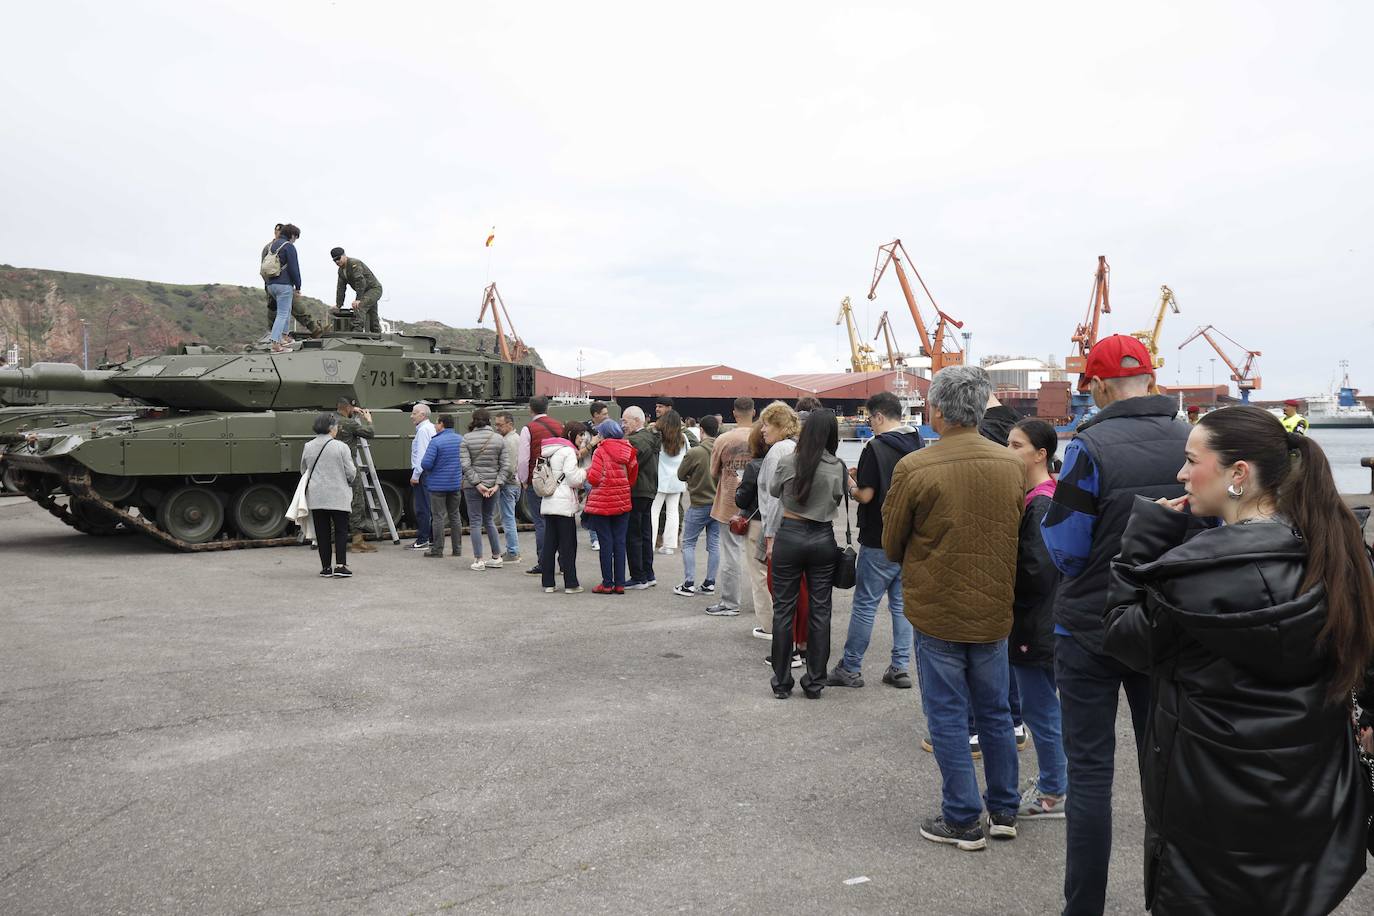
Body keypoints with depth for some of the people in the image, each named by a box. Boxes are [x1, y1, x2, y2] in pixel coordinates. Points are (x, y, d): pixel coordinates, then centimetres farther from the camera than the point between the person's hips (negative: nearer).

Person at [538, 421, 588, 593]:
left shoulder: (550, 451, 17)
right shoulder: (568, 451, -10)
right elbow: (574, 479, -13)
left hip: (548, 503, 8)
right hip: (564, 504, -8)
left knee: (549, 544, 9)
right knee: (568, 545, -2)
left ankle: (548, 583, 11)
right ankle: (570, 583, 2)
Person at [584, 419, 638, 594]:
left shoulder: (600, 451, -11)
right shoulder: (629, 451, 4)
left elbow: (593, 479, -16)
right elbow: (632, 479, 5)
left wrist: (588, 471, 4)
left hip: (601, 504, -4)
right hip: (622, 503, 4)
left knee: (606, 543, 1)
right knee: (619, 542, 8)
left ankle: (607, 584, 5)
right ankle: (620, 583, 10)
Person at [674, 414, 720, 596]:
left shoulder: (694, 453, -17)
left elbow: (681, 475, -4)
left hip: (699, 505, -4)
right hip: (718, 503, 4)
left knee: (688, 543, 7)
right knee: (714, 544, 11)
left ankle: (689, 585, 4)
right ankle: (710, 584, 15)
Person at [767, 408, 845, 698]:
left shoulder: (787, 461, -10)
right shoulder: (838, 467, -8)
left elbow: (773, 491, 8)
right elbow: (838, 500, 7)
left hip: (790, 536, -1)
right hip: (823, 539, 1)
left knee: (783, 609, 8)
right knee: (820, 610, 10)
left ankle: (782, 682, 13)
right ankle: (815, 682, 15)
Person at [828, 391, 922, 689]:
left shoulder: (876, 447, -16)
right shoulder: (918, 446, 5)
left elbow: (865, 495, -18)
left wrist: (851, 484, 4)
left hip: (879, 541, -6)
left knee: (864, 604, 2)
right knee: (902, 602, 13)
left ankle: (850, 668, 10)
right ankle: (900, 667, 16)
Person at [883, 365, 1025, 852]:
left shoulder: (915, 468, -16)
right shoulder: (1012, 465, -3)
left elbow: (892, 544, -5)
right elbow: (1016, 536, 7)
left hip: (937, 612, -4)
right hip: (995, 611, 5)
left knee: (948, 717, 8)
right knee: (995, 713, 18)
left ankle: (963, 821, 15)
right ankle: (1004, 812, 29)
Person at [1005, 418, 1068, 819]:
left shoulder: (1041, 504, -20)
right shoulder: (1038, 497, 9)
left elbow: (1035, 571, -24)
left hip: (1034, 624, -10)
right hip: (1032, 620, 10)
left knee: (1039, 707, 3)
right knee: (1041, 704, 20)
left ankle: (1054, 793, 16)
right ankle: (1053, 779, 33)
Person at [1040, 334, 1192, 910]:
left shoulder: (1090, 449, -18)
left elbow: (1065, 552, -15)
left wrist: (1043, 500, 1)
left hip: (1090, 631, -4)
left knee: (1089, 770, 5)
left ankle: (1084, 905, 14)